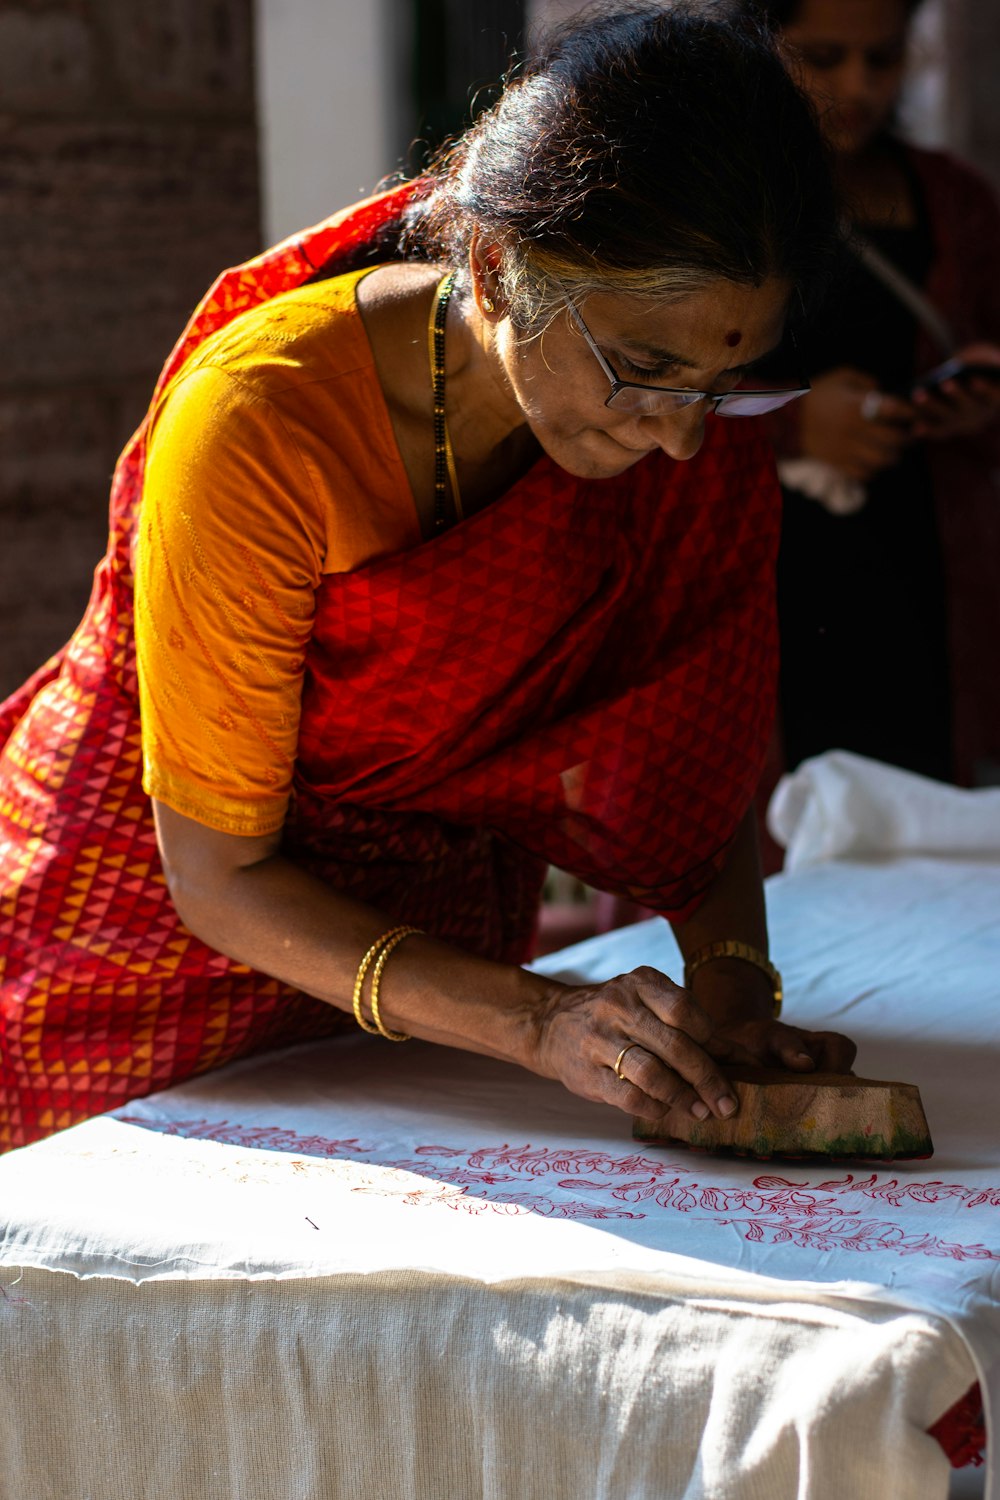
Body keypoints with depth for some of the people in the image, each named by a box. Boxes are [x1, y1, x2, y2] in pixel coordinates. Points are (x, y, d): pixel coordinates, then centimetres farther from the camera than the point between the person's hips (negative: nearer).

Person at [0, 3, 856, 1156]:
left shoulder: (695, 411, -17)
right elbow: (219, 875, -26)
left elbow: (699, 747, -5)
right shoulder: (260, 427, -32)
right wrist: (539, 1023, -36)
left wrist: (732, 986, -22)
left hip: (428, 953, 4)